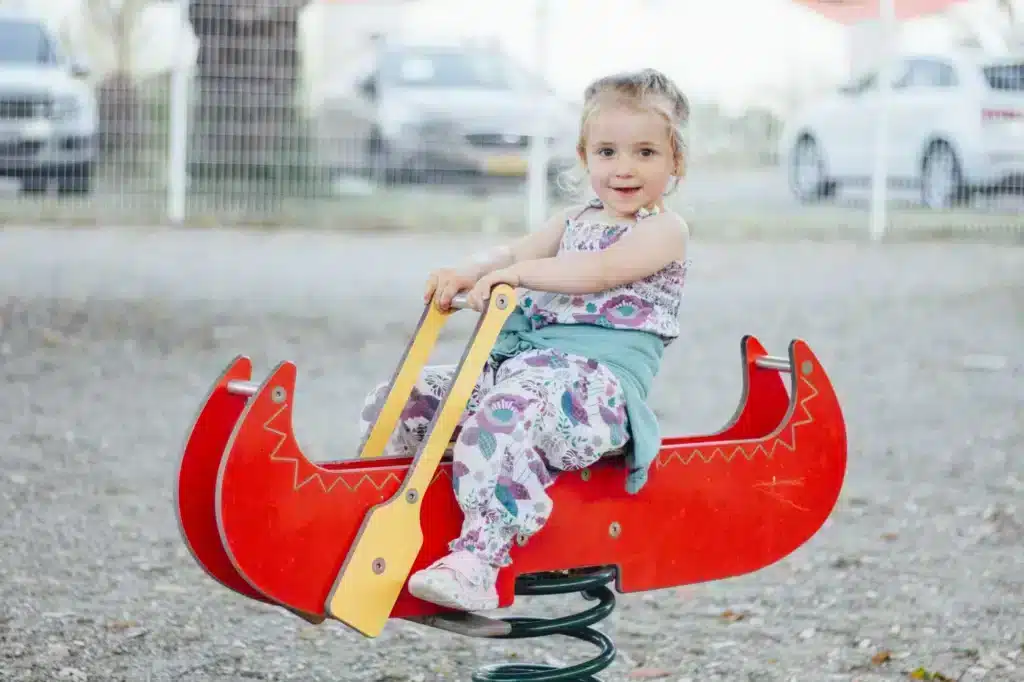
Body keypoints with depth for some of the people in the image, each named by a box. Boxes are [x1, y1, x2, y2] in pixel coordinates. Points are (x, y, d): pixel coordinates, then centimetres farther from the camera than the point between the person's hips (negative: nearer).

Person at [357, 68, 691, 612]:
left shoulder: (664, 230, 0)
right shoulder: (574, 221, 25)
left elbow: (603, 270, -17)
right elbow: (516, 253, 15)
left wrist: (518, 273, -25)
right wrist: (470, 273, -7)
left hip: (600, 382, -9)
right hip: (520, 365, 9)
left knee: (502, 415, -41)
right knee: (398, 402, -2)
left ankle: (476, 565, -49)